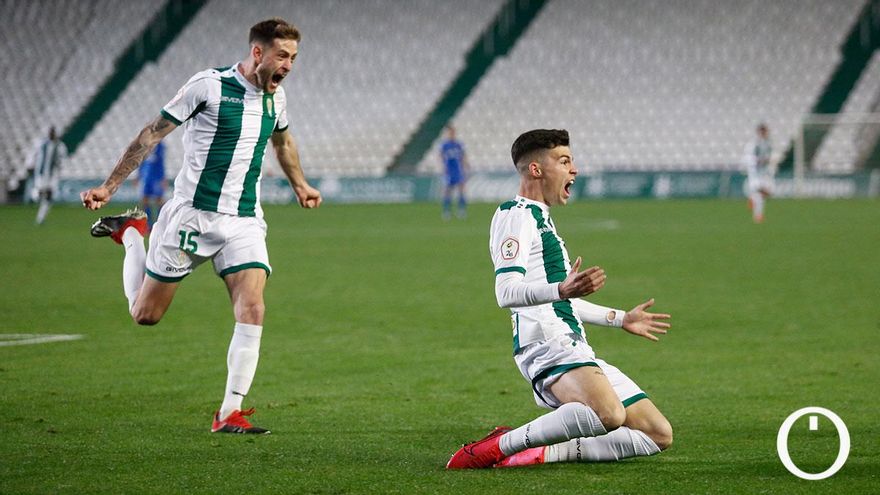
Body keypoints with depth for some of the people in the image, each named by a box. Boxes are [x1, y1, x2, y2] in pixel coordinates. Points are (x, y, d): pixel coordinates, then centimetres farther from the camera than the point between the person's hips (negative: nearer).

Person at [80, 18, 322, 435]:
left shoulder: (275, 96, 6)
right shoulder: (209, 86, -12)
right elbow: (153, 134, -7)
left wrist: (300, 185, 40)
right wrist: (109, 187, -9)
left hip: (245, 221, 4)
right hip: (192, 214, -4)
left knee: (252, 310, -16)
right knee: (145, 314, 6)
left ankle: (230, 412, -9)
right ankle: (130, 233, 34)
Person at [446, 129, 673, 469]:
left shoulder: (539, 218, 27)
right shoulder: (516, 214, -5)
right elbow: (506, 292, -19)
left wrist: (621, 319, 43)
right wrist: (561, 290, -36)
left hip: (575, 351, 10)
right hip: (547, 343, -10)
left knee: (659, 434, 3)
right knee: (609, 415, -37)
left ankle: (546, 451, -2)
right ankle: (500, 446, -22)